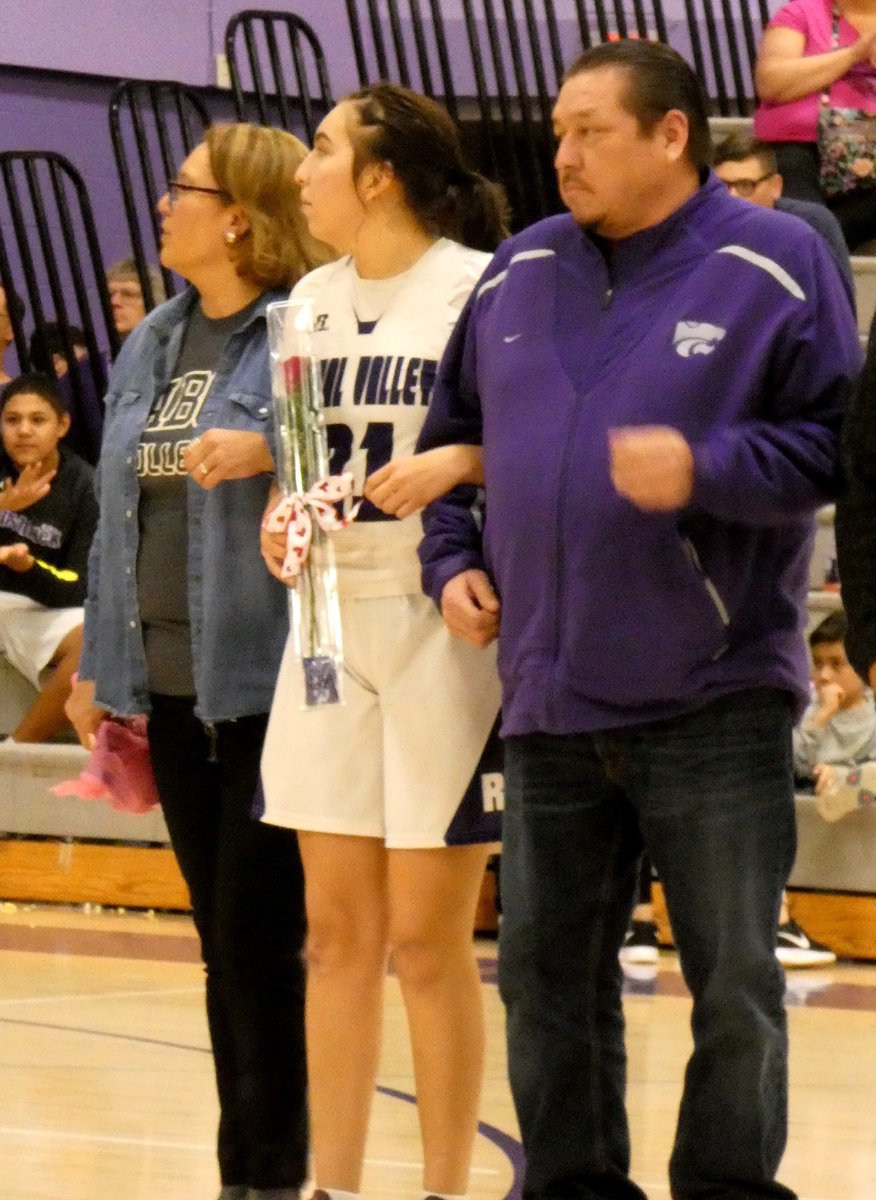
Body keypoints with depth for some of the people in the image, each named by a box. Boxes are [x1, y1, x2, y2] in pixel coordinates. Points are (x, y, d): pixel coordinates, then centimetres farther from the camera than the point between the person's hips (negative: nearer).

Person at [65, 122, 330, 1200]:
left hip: (267, 680, -7)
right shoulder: (152, 344, 15)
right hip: (171, 682, 8)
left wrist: (267, 450, -30)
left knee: (263, 938, -5)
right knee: (221, 939, 12)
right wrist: (98, 662, 19)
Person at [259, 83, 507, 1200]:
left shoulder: (482, 288, -9)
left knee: (427, 939, -3)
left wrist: (457, 462, -25)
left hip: (443, 626, -6)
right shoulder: (313, 298, 12)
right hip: (331, 619, 6)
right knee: (337, 931, 8)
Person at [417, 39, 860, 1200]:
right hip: (550, 704, 5)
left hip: (716, 702, -5)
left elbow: (837, 442, -7)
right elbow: (451, 436, 23)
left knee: (735, 982, -1)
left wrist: (705, 470, -20)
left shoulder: (774, 267, -4)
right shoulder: (517, 274, 12)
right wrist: (450, 560, 10)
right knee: (546, 971, 9)